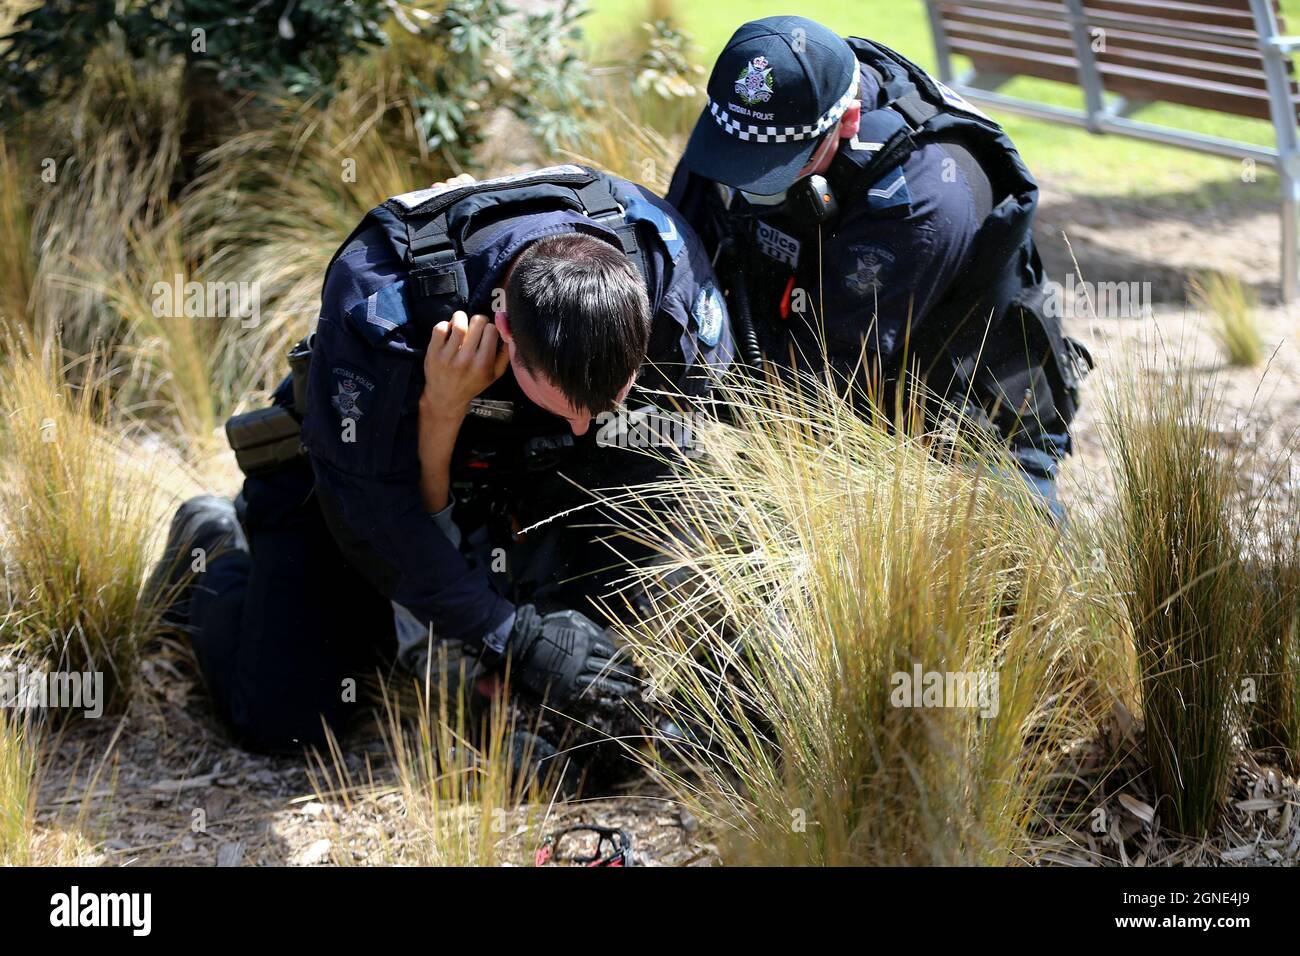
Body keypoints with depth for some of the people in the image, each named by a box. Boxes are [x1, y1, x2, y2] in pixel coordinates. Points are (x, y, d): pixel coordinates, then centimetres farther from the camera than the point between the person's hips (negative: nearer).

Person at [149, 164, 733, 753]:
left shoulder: (667, 261, -32)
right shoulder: (380, 301, -42)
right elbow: (368, 505, -32)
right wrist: (510, 635, -36)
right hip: (356, 456, -4)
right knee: (281, 721, -10)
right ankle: (213, 556, 21)